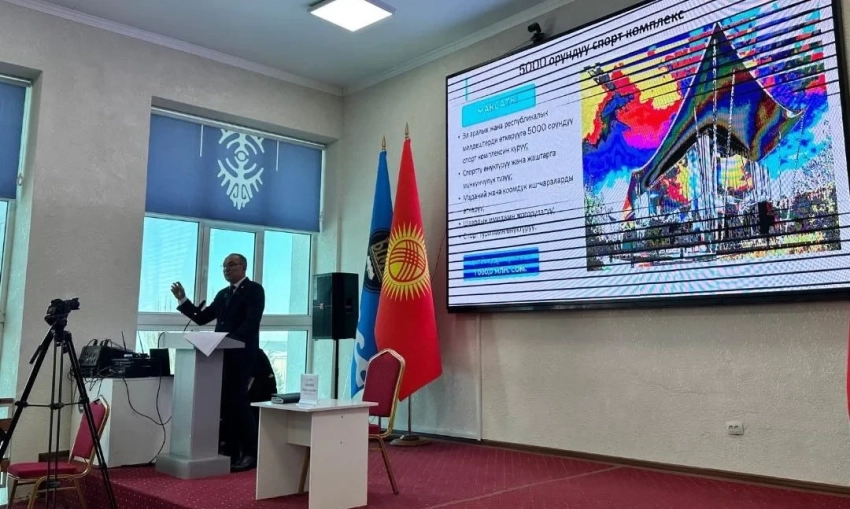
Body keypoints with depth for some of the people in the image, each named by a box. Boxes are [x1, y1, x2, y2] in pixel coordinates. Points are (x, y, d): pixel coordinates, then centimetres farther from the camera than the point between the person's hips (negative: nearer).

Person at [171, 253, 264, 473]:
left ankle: (251, 453, -1)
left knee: (237, 401, -9)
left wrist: (231, 340, -23)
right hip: (222, 354, 7)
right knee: (225, 403, 6)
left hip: (240, 355, -7)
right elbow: (201, 318, 16)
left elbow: (251, 323, -15)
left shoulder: (254, 290, -3)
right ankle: (232, 451, 14)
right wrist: (182, 300, 7)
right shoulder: (223, 294, 20)